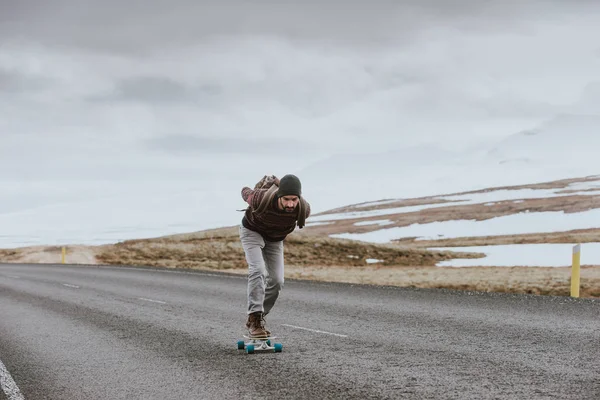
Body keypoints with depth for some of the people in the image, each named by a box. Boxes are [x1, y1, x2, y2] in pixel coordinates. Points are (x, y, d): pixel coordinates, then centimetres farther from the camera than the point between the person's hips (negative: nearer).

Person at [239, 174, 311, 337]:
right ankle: (254, 319, -25)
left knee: (276, 281, -3)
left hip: (275, 239, 4)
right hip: (252, 231, -4)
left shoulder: (303, 209, -31)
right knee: (257, 270, -24)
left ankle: (259, 318, 14)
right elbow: (245, 192, -14)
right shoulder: (261, 199, -39)